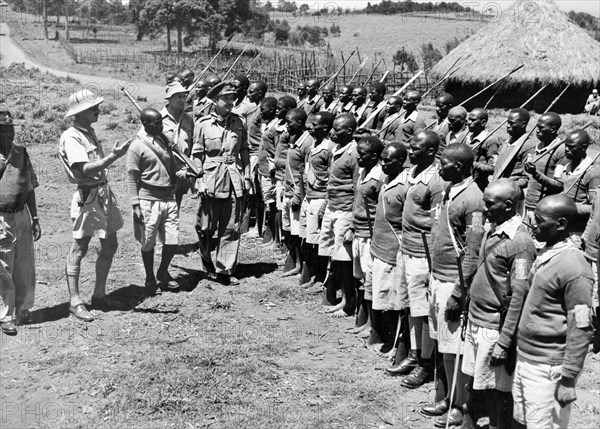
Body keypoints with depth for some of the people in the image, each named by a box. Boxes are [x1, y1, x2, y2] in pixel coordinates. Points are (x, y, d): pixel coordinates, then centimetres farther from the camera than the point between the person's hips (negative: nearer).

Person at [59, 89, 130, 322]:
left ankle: (99, 295, 24)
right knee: (79, 250, 0)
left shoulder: (89, 132, 13)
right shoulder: (71, 137, -15)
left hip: (103, 192, 9)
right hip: (87, 196, -9)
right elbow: (85, 169, -25)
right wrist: (113, 156, -31)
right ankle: (75, 301, 8)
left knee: (110, 246, 13)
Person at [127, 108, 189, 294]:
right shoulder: (137, 146, -7)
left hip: (169, 198, 6)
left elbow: (173, 164, 23)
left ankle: (163, 274, 26)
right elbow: (131, 177, -7)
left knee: (172, 241, 4)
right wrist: (135, 205, -12)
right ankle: (150, 279, 22)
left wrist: (182, 170, -1)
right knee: (148, 243, 4)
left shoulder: (163, 141, 12)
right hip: (149, 200, -6)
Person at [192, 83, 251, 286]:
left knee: (231, 228, 3)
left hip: (234, 181, 3)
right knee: (206, 227, 6)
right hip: (212, 180, -3)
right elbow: (197, 154, -1)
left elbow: (244, 151, 12)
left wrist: (247, 176, 7)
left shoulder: (239, 122, 7)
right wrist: (199, 180, -7)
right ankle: (207, 261, 31)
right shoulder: (203, 124, -2)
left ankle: (224, 270, 12)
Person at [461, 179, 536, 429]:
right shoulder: (494, 231, 7)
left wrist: (504, 342, -21)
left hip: (494, 328, -8)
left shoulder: (520, 242, -19)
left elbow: (519, 296, -21)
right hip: (476, 322, 8)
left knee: (497, 390, 5)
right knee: (478, 386, 17)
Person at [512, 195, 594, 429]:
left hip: (547, 369, -8)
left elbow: (580, 330, -18)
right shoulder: (545, 254, 7)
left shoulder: (574, 268, -19)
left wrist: (568, 379, -17)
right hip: (524, 358, 8)